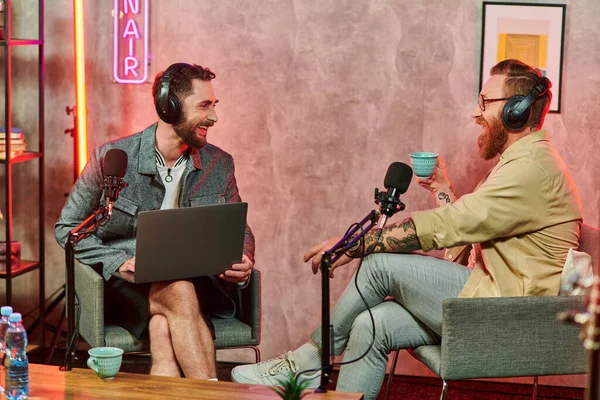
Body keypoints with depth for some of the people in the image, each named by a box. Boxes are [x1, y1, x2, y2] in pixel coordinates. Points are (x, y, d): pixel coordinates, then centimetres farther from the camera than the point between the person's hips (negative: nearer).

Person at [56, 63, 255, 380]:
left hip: (195, 281, 2)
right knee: (179, 294, -34)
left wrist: (243, 260, -9)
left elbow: (238, 229, 16)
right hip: (125, 287, -2)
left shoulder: (219, 165, 6)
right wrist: (119, 261, -14)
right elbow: (68, 227, 2)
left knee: (163, 323, -33)